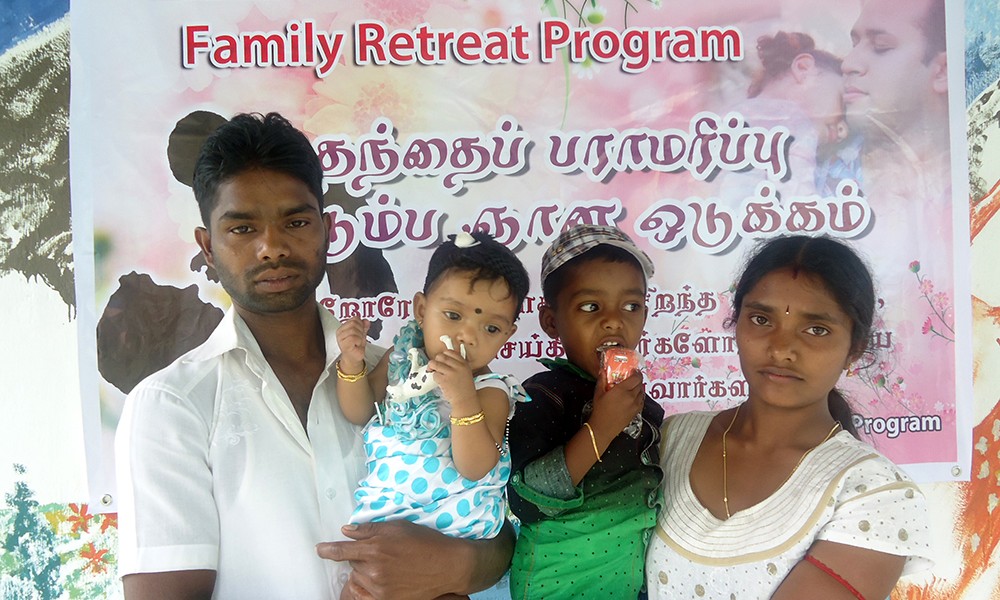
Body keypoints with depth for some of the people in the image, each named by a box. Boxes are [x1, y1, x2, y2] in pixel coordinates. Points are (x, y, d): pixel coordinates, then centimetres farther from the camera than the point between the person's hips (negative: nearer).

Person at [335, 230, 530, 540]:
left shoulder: (489, 392, -14)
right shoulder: (404, 355, 1)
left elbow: (474, 470, -24)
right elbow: (360, 413, 9)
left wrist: (463, 399, -37)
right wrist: (352, 362, -9)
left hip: (449, 519, 0)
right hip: (380, 503, 1)